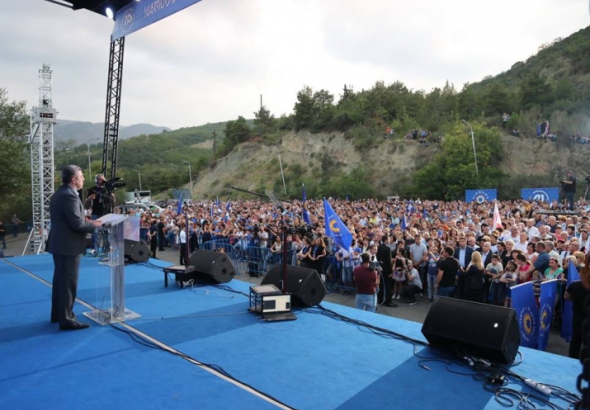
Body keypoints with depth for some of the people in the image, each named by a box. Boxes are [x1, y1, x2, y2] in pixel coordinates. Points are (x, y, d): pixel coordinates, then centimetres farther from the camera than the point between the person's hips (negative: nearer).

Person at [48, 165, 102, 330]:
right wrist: (94, 225, -8)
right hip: (68, 245, -11)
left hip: (60, 243, 11)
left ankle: (57, 313, 31)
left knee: (60, 280, 19)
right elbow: (77, 224, -24)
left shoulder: (60, 193, 12)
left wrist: (87, 222, 8)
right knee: (68, 282, -3)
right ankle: (66, 319, 4)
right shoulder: (69, 196, -21)